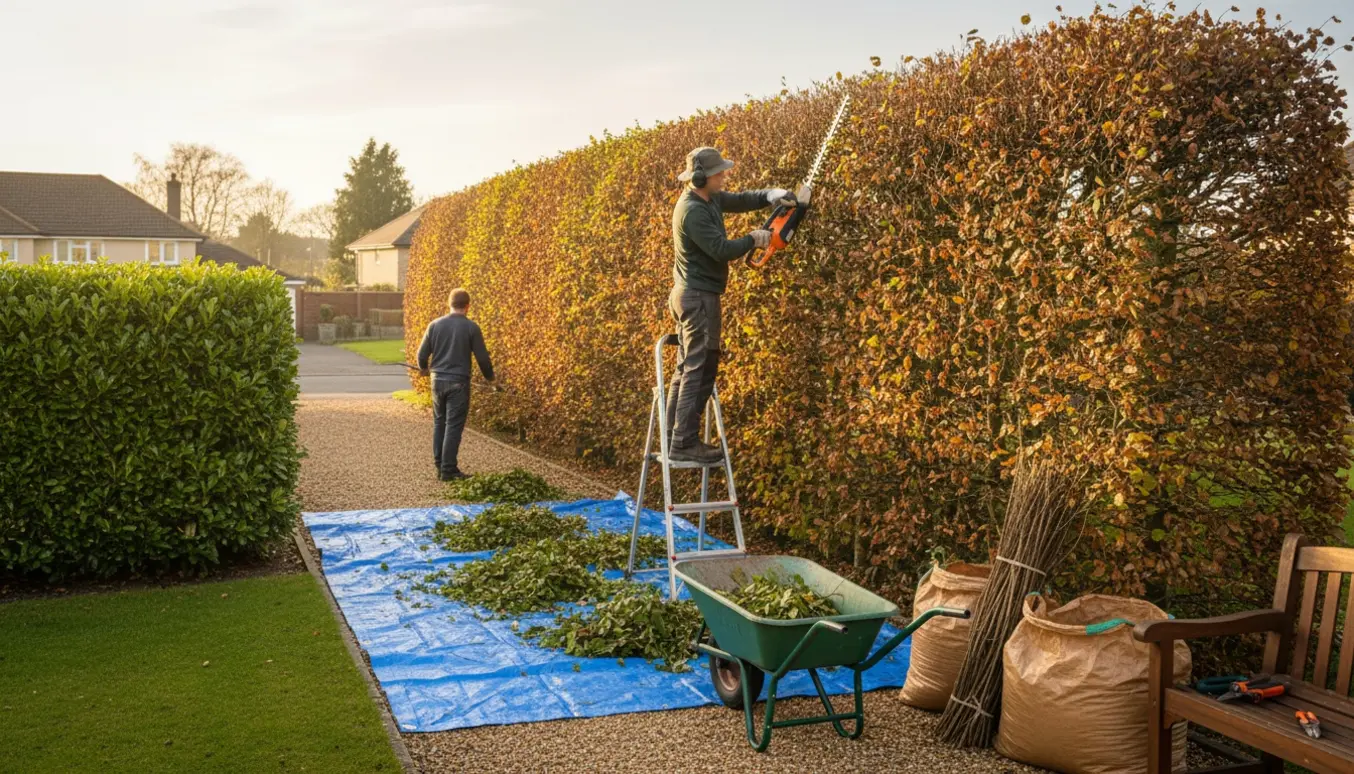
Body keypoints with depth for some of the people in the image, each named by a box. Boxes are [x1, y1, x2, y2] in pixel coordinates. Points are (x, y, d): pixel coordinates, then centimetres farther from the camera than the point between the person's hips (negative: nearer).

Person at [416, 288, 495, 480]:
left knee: (439, 423, 16)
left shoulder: (435, 325, 2)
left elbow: (422, 353, 7)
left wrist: (424, 368, 30)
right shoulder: (471, 327, -8)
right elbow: (482, 357, -4)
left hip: (438, 380, 4)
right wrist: (489, 377, 15)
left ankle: (439, 465, 19)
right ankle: (448, 470, 1)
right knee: (454, 425, 0)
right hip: (458, 382, -4)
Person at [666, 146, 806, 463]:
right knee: (700, 368, -9)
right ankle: (685, 443, -9)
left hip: (692, 295, 11)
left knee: (688, 366, 12)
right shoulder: (692, 211, -21)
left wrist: (771, 195, 0)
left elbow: (741, 200, 18)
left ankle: (675, 435, 17)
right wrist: (753, 239, -8)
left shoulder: (710, 199, 8)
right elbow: (722, 249, -23)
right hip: (699, 297, -11)